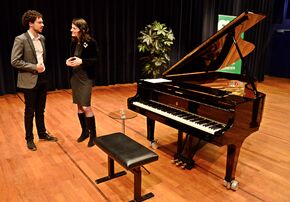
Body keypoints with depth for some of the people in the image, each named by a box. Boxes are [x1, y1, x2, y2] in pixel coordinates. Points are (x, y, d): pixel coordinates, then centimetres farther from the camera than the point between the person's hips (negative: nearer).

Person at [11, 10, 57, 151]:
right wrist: (34, 67, -18)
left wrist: (43, 67, 9)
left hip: (42, 78, 6)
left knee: (40, 110, 17)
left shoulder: (42, 38, 7)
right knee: (30, 112, 6)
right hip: (30, 80, -6)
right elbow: (14, 61, -16)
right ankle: (29, 139, 21)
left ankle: (42, 133, 31)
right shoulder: (20, 39, -14)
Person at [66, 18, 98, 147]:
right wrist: (68, 61, -5)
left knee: (86, 107, -7)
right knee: (79, 106, 11)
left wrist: (82, 61, -24)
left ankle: (93, 135, 8)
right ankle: (85, 131, 27)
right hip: (74, 77, 7)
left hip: (86, 77, -7)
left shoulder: (91, 42, -11)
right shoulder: (73, 42, 8)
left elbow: (96, 60, -11)